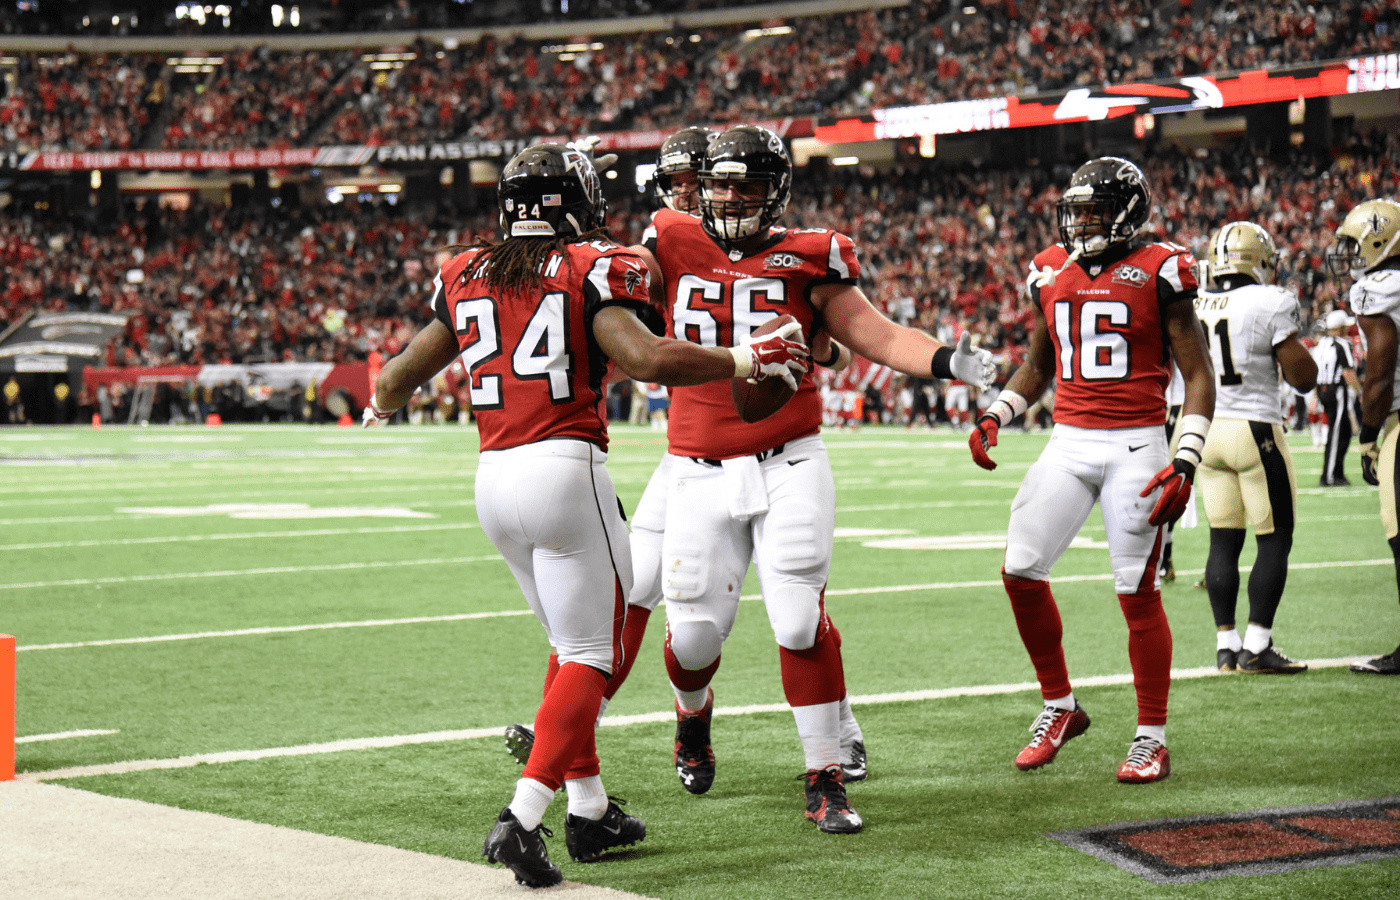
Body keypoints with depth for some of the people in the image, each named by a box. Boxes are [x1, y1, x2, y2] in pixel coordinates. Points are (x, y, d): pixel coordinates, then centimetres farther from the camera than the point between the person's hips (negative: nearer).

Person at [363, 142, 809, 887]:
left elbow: (405, 373, 24)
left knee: (572, 642, 20)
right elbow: (647, 359, -17)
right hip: (563, 468, -6)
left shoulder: (465, 278, 13)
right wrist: (744, 361, -5)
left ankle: (589, 812, 23)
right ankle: (521, 818, -15)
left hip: (493, 478, 6)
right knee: (587, 654, -1)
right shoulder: (591, 270, -3)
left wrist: (382, 401, 47)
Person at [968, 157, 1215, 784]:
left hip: (1136, 444, -5)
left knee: (1138, 591, -2)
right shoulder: (1051, 274, 10)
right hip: (1069, 443, 5)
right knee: (1021, 572, -2)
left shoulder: (1158, 273, -5)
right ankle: (1060, 706, 16)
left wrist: (1185, 463, -14)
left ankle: (1152, 739, 9)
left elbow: (1198, 375, -5)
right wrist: (995, 417, 8)